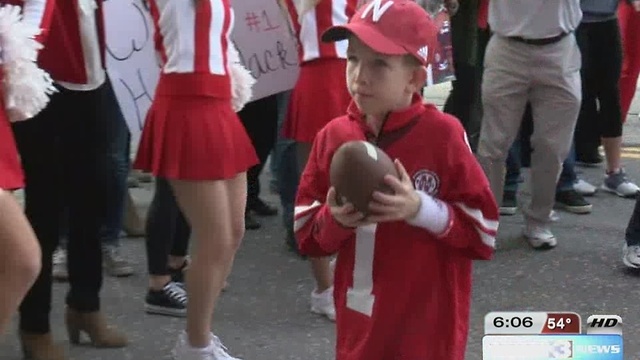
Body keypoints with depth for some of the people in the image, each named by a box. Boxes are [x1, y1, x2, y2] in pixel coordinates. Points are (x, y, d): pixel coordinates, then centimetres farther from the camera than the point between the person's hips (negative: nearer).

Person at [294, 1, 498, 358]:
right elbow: (306, 232, 6)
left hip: (428, 327, -4)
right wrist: (334, 220, -15)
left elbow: (484, 231, -9)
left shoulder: (444, 134, -11)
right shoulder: (333, 136, 1)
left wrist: (421, 209, -22)